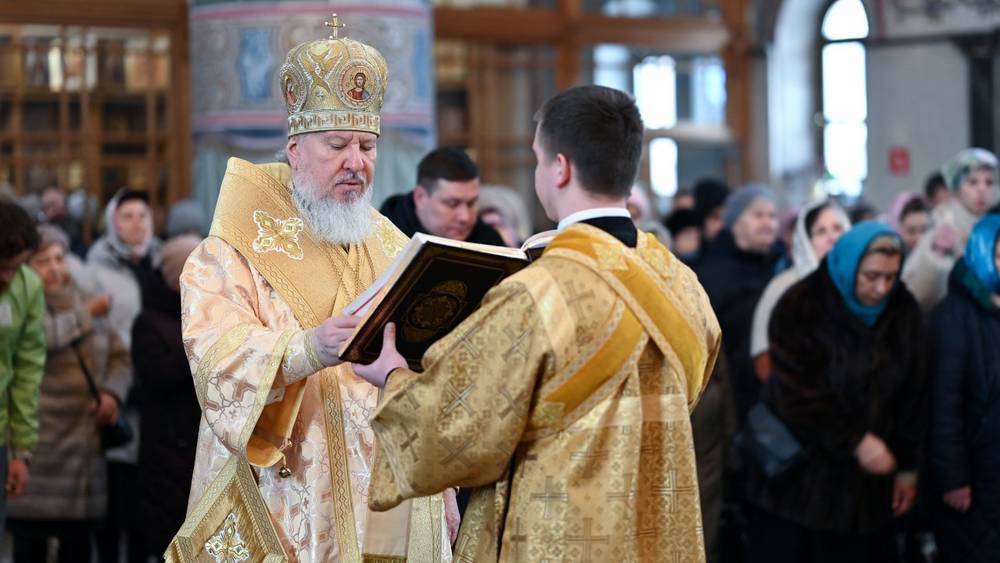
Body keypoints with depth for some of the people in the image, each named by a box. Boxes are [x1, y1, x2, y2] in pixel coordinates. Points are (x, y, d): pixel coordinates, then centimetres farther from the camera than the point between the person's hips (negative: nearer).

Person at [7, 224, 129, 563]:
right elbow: (44, 336, -25)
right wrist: (84, 315, -9)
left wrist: (112, 392, -2)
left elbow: (118, 355, 17)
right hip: (39, 454, -6)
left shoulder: (80, 300, 15)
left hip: (86, 443, 6)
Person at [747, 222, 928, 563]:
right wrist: (854, 441, -22)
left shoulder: (903, 311, 2)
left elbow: (913, 395, 7)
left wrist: (908, 466, 7)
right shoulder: (799, 308, -13)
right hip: (799, 478, -4)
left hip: (866, 484, 4)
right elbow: (796, 395, -20)